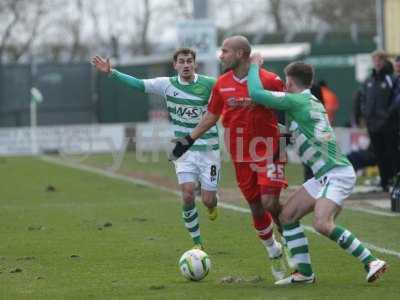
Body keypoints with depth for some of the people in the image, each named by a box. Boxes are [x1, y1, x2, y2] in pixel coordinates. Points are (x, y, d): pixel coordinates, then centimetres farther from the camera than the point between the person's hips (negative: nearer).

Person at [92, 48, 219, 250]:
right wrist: (111, 73, -6)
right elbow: (138, 84, 0)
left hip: (208, 149, -1)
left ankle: (212, 205, 38)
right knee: (188, 195, -13)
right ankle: (198, 245, 1)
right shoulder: (167, 84, -1)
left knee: (208, 201, -3)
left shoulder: (209, 85, -8)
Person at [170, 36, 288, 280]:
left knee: (270, 203, -16)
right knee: (256, 209, 7)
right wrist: (188, 140, 15)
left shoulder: (270, 81, -11)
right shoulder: (222, 84, 3)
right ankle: (274, 253, 27)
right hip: (241, 156, 4)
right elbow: (212, 116, 15)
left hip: (268, 151, -4)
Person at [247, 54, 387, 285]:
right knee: (287, 215, 7)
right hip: (325, 176, 10)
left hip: (336, 173, -10)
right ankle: (305, 272, 9)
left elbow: (256, 93, -13)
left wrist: (255, 66, 2)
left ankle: (371, 261, -18)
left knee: (323, 224, -25)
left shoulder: (297, 100, -10)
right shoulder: (313, 102, 18)